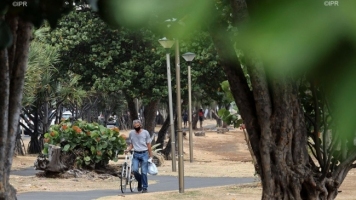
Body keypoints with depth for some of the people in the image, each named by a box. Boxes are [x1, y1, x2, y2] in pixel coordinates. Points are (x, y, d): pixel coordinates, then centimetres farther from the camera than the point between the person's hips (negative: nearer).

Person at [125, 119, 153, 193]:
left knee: (144, 172, -4)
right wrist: (127, 149, -7)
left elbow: (148, 145, 3)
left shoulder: (145, 133, 0)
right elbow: (131, 145, 14)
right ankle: (140, 181, 13)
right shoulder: (131, 133, 6)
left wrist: (150, 156, 1)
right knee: (134, 170, -15)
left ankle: (144, 187, 8)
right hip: (136, 154, 2)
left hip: (144, 154, -2)